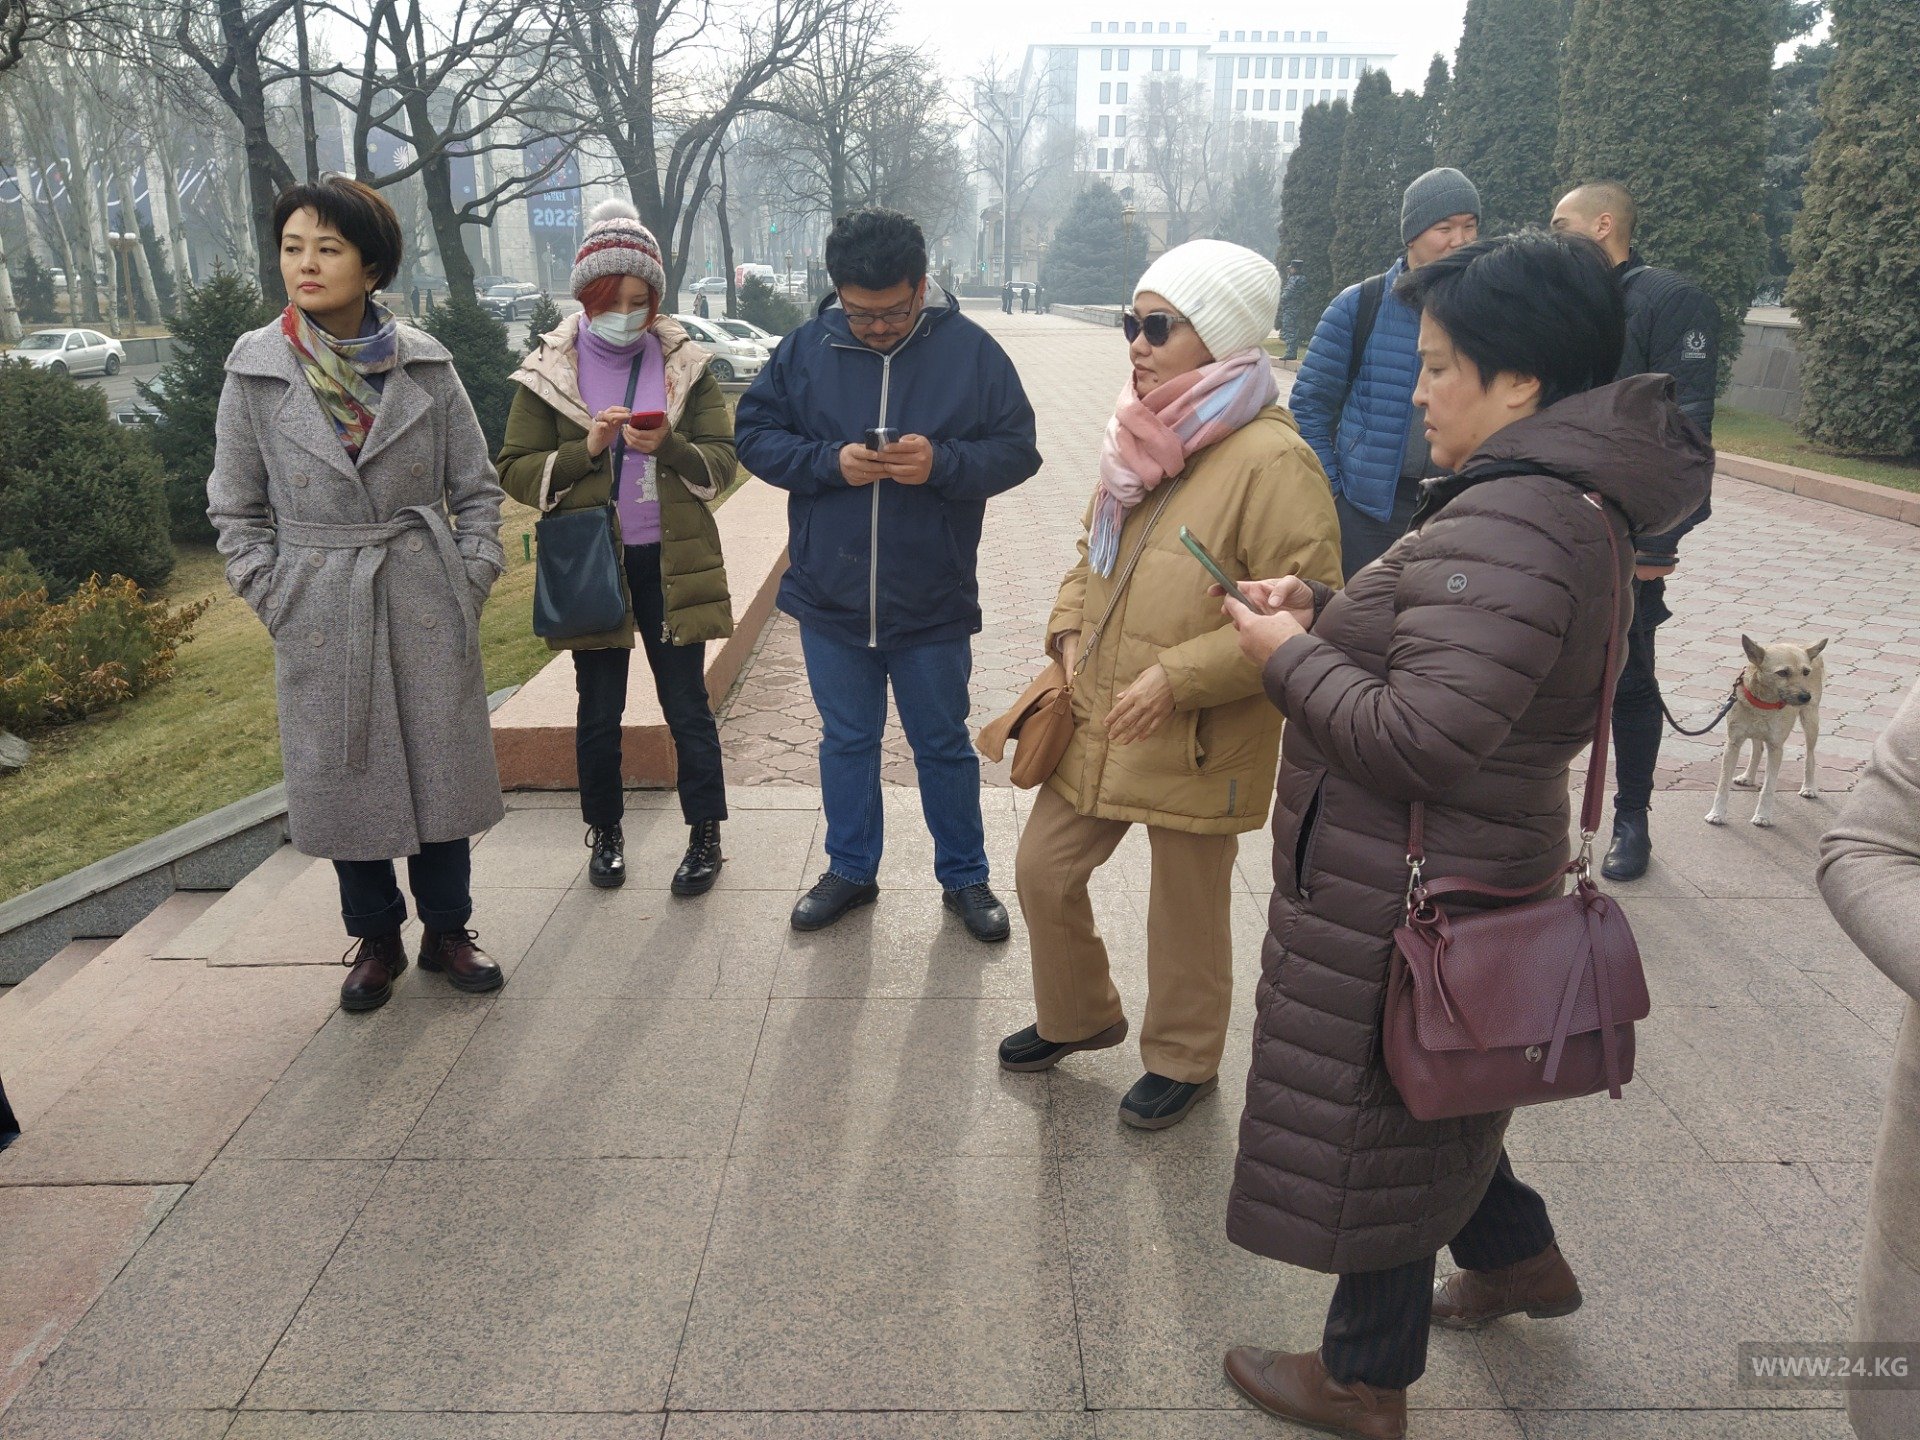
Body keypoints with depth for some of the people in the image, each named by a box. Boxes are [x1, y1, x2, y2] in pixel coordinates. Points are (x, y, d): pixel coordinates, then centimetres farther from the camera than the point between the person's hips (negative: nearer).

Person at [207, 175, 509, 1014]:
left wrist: (472, 580, -2)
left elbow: (476, 488, 5)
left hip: (425, 602, 0)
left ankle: (446, 929, 26)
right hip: (322, 612, 0)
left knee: (440, 766, 8)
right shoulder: (255, 369, -2)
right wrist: (273, 599, -2)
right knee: (346, 777, 9)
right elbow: (236, 509, 5)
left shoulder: (424, 364, -1)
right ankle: (375, 938, 27)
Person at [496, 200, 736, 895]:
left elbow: (721, 460, -1)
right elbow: (516, 471, -3)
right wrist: (586, 449, -19)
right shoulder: (548, 372, 0)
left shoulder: (684, 365, 2)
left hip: (670, 562, 0)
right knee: (599, 712, 11)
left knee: (688, 706, 5)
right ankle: (605, 832, 29)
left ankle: (705, 835, 19)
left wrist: (668, 446, -21)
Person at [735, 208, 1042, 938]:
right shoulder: (805, 348, -3)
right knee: (846, 741, 17)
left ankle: (965, 877, 32)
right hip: (829, 601, 2)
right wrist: (829, 462, -18)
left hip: (933, 605, -1)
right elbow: (754, 434, 0)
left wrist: (943, 462, -23)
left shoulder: (971, 350, -7)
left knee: (944, 744, 14)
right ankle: (851, 870, 36)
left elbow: (1017, 450, -5)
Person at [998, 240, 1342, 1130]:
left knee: (1186, 911, 11)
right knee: (1044, 873, 16)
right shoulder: (1141, 436, 6)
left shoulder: (1270, 460, -19)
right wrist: (1069, 632, 2)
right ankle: (1077, 1018, 42)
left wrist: (1178, 677, -24)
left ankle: (1183, 1060, 37)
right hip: (1095, 722, 8)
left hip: (1198, 744, -7)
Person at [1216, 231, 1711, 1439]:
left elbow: (1421, 740, -30)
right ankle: (1518, 1259, 51)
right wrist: (1328, 615, 1)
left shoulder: (1503, 528, -27)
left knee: (1377, 1122, 9)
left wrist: (1288, 655, -16)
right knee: (1426, 1096, 29)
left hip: (1404, 902, -10)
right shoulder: (1575, 503, 7)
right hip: (1476, 865, 10)